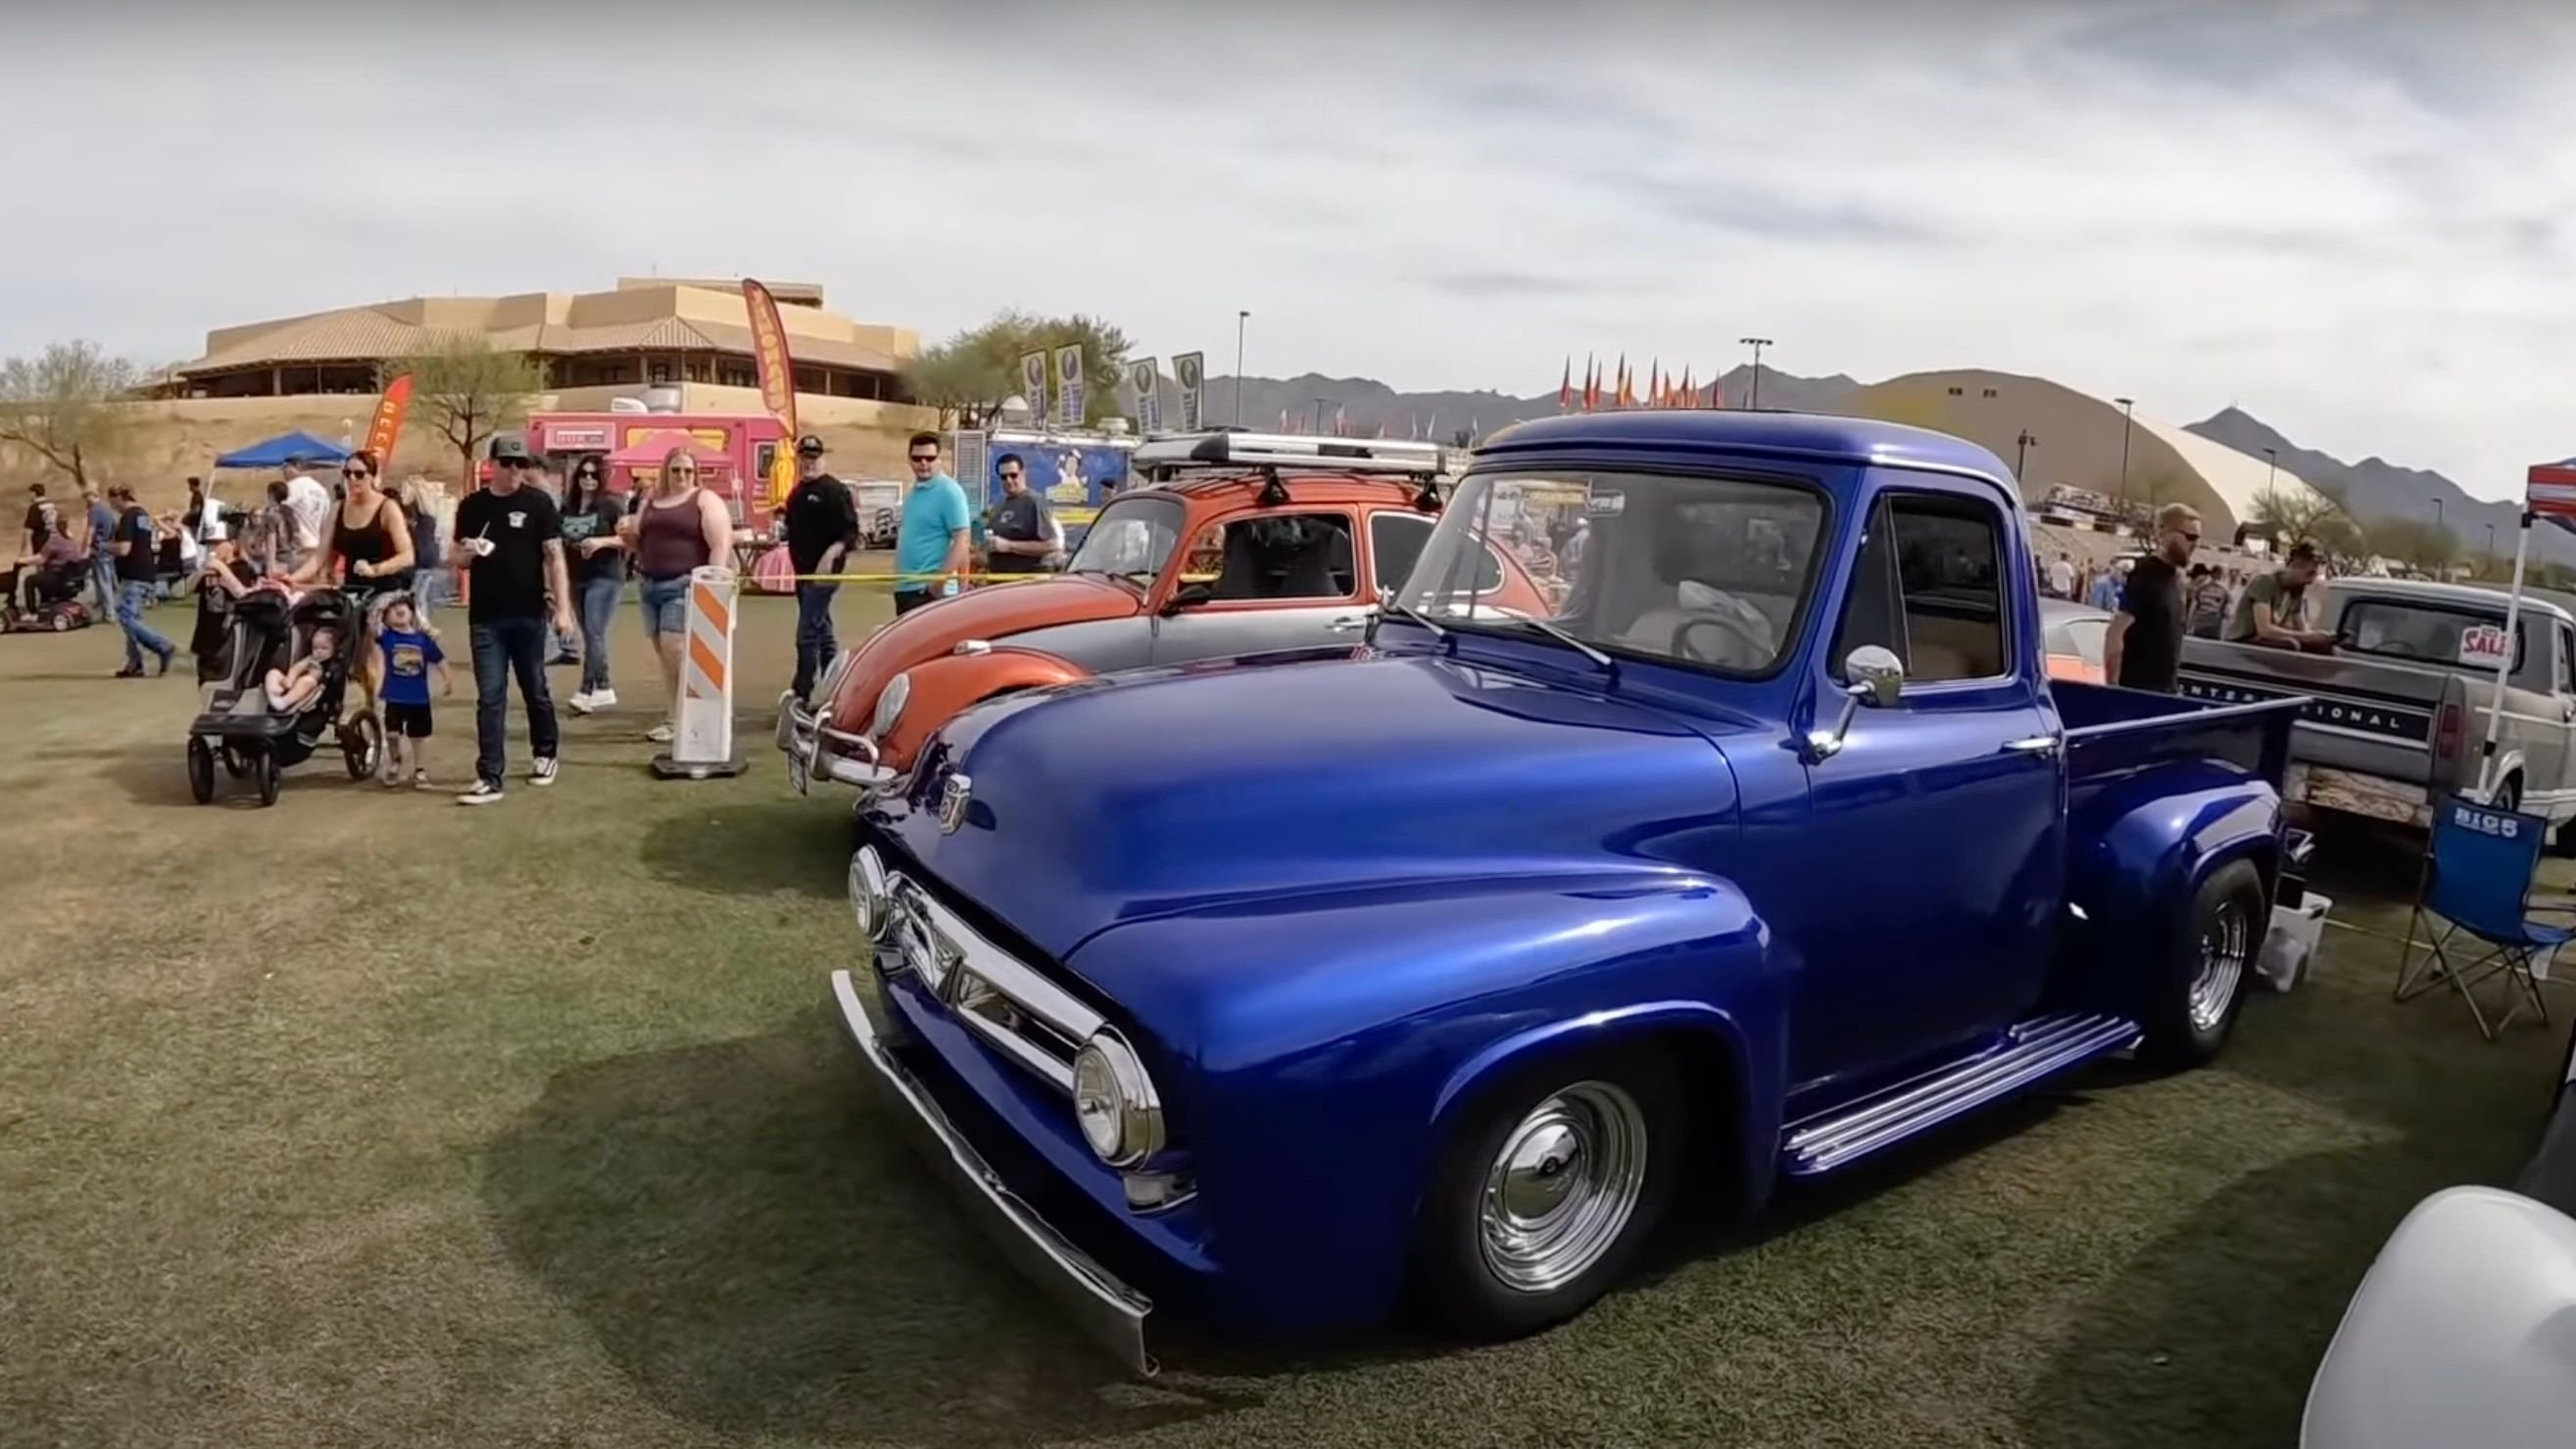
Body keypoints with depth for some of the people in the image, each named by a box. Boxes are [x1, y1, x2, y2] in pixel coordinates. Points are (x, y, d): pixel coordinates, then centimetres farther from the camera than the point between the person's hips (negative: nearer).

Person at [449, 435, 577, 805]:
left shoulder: (538, 503, -2)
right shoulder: (472, 505, 5)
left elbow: (554, 556, -4)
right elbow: (458, 560, 11)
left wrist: (563, 608, -11)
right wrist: (470, 552, -14)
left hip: (529, 615, -1)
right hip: (485, 618, 1)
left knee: (535, 690, 12)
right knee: (490, 697, -1)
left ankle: (545, 754, 33)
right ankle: (489, 778, -1)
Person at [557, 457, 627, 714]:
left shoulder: (611, 504, -6)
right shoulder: (568, 507, 9)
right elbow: (560, 541, 19)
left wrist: (602, 542, -23)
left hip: (605, 577, -6)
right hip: (577, 577, 6)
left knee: (594, 634, -12)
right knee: (590, 636, 10)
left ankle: (587, 691, -11)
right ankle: (603, 689, 18)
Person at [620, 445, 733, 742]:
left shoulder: (705, 500, -2)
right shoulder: (649, 503, 17)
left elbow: (721, 545, -11)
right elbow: (636, 546, 23)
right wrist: (629, 534, 0)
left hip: (686, 585, -6)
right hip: (651, 585, 7)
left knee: (673, 649, -14)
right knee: (665, 654, 8)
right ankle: (672, 717, 15)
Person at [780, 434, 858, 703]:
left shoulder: (834, 490, -11)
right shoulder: (798, 492, 15)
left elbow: (851, 532, -17)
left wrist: (831, 554, -30)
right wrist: (782, 518, 6)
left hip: (823, 573, -9)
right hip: (803, 571, 9)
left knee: (808, 633, -9)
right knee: (822, 632, 14)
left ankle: (801, 692, -3)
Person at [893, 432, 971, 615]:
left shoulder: (949, 492, -12)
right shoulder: (913, 491, 14)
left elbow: (961, 541, -17)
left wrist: (939, 581, -22)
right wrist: (899, 576, 18)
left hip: (930, 589, -9)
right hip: (905, 586, 9)